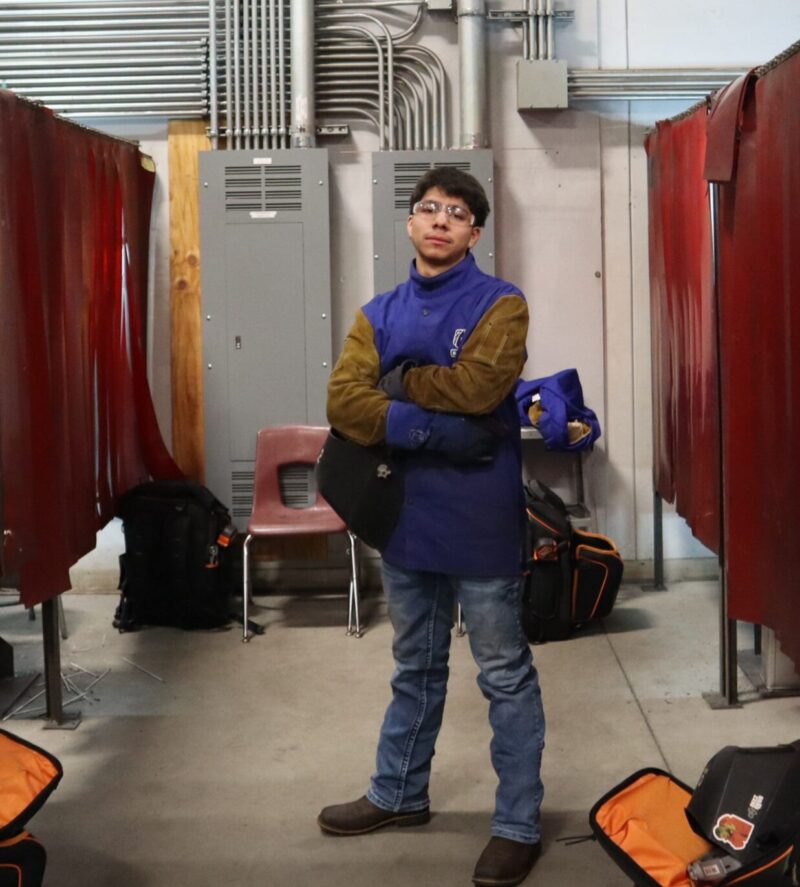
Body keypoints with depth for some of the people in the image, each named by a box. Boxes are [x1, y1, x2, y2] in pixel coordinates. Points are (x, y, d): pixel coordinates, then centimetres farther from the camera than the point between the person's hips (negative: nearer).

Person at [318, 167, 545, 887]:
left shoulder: (500, 304, -4)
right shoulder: (381, 314, 9)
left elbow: (478, 384, -22)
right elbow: (344, 402, -6)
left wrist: (399, 380, -8)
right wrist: (438, 430, -18)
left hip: (482, 520, -5)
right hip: (406, 513, 5)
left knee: (505, 674, 4)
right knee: (416, 668, 21)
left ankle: (519, 825, 14)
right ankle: (400, 794, 36)